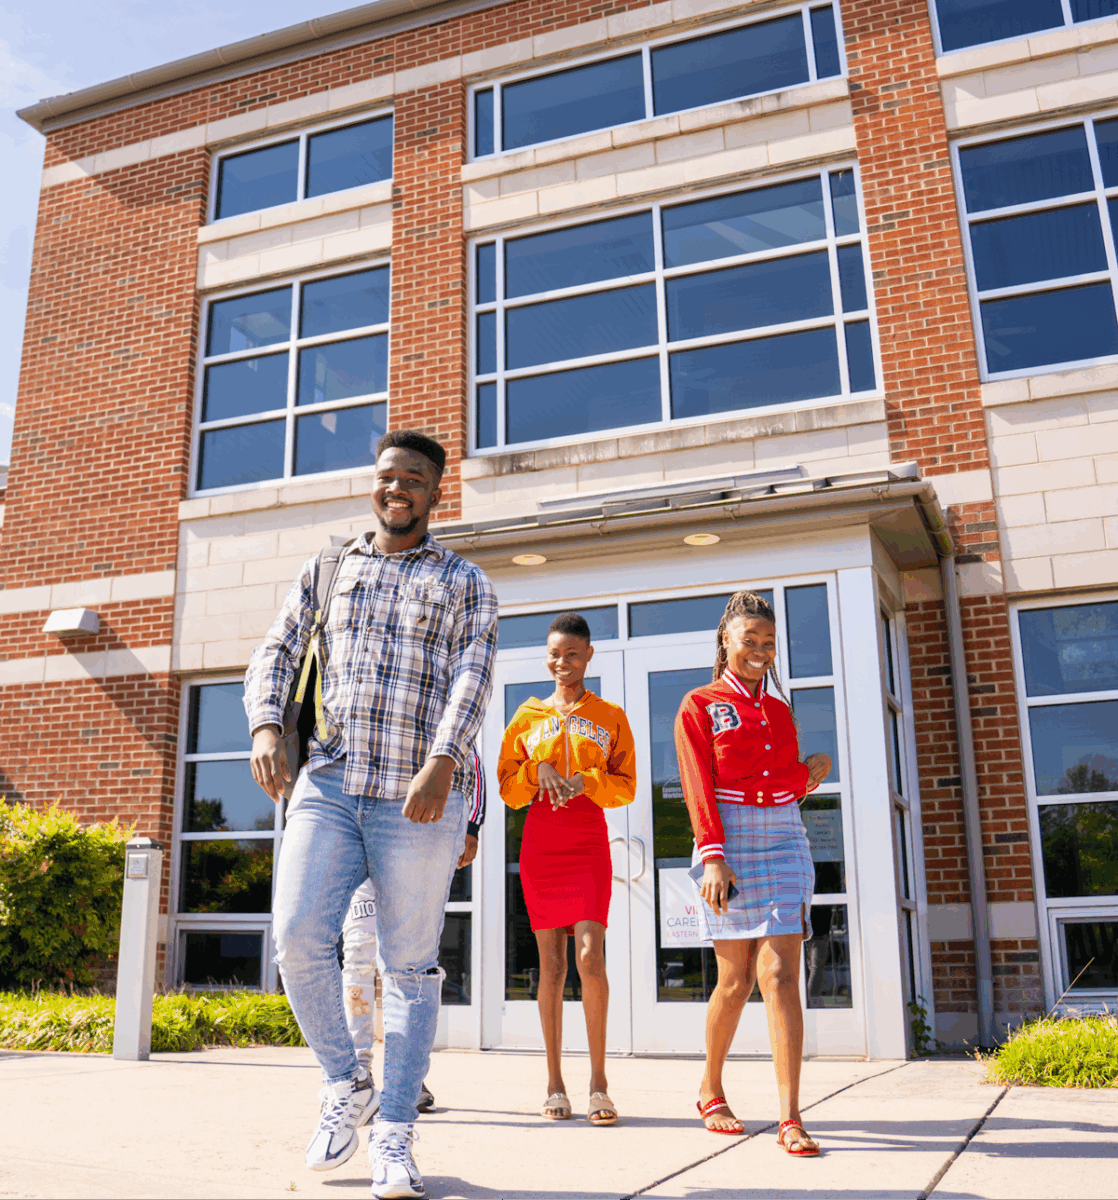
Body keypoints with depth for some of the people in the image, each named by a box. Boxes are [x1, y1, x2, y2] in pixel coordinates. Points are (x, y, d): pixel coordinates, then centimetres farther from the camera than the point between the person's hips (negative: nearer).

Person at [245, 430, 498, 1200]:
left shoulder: (466, 583, 12)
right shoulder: (326, 570, 19)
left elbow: (474, 677, -2)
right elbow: (278, 653, 11)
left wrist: (442, 761, -19)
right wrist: (267, 726, -10)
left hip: (418, 798, -2)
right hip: (328, 785, 2)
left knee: (410, 966, 1)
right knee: (299, 936, -11)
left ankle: (395, 1136, 11)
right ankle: (345, 1085, 13)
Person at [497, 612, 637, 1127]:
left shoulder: (610, 717, 9)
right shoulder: (527, 716, 13)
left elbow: (626, 786, 5)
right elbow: (507, 786, 10)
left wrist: (584, 781, -13)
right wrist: (539, 772, -9)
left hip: (589, 843, -1)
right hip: (540, 846, 2)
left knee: (590, 956, -14)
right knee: (551, 963, 3)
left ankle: (598, 1080, -2)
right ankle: (555, 1083, 12)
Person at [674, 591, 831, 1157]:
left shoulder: (780, 711, 19)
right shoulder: (699, 706, 5)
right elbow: (699, 787, -5)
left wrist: (814, 769, 1)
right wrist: (714, 856, -15)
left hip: (783, 842, 3)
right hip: (729, 841, -3)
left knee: (780, 974, -8)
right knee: (736, 978, 1)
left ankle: (790, 1118, -9)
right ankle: (711, 1092, 24)